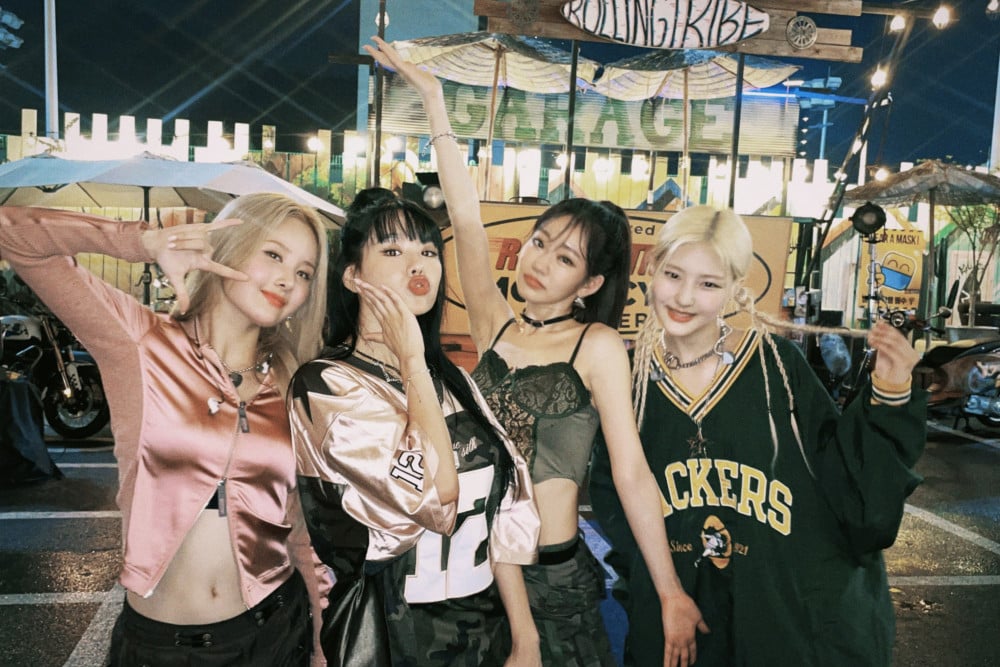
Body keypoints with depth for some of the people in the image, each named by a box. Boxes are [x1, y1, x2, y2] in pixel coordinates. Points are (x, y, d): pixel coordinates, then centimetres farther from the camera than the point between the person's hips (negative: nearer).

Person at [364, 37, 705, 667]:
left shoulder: (598, 345, -9)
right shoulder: (495, 325, 0)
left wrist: (672, 595, -11)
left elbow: (632, 473, -11)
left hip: (554, 575, -3)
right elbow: (467, 217, -5)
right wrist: (433, 97, -5)